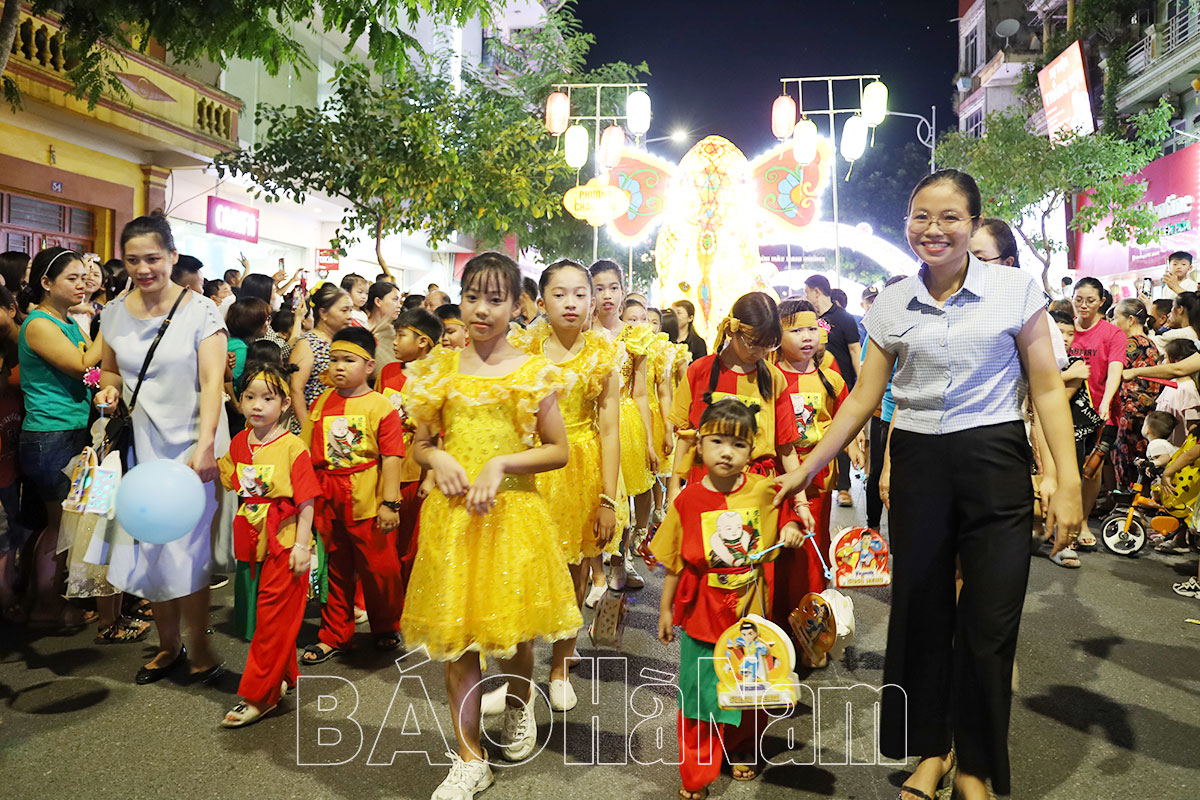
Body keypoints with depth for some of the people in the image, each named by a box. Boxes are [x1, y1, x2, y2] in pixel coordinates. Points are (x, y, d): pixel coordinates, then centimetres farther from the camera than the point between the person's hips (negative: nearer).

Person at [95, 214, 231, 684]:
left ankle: (198, 646, 19)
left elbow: (212, 381, -15)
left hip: (190, 446, -5)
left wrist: (204, 445, -27)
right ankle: (168, 645, 29)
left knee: (184, 551, -2)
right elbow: (109, 369, 20)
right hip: (140, 446, 5)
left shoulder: (201, 312, -8)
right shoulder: (115, 313, 6)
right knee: (148, 548, 11)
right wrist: (110, 388, -4)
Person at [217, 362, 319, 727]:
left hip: (285, 544, -6)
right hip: (254, 542, 6)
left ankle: (256, 696, 9)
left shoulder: (293, 447, -13)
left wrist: (301, 546, -15)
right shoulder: (238, 443, 5)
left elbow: (306, 502, -13)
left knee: (273, 617, 0)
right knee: (266, 614, 16)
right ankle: (284, 677, 33)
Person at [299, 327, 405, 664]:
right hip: (328, 501, 4)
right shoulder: (321, 404, 5)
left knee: (380, 567, 4)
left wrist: (390, 502, -14)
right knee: (336, 569, 15)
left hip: (368, 501, -4)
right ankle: (334, 634, 30)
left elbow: (391, 457, -10)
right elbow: (307, 451, 10)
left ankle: (386, 628, 28)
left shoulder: (380, 406, -8)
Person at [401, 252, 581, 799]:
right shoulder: (441, 369, 5)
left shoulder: (532, 372, -2)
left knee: (510, 630, 6)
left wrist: (500, 464, -14)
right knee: (455, 633, 4)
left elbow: (559, 451, -1)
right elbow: (420, 443, 12)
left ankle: (519, 704, 41)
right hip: (451, 512, 2)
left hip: (511, 510, -2)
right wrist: (439, 458, -10)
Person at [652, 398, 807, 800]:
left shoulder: (764, 491, -9)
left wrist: (791, 529, -11)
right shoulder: (688, 500, -9)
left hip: (750, 612, 1)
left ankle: (742, 751, 46)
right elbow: (674, 562, -1)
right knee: (701, 690, 7)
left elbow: (786, 518, 12)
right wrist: (665, 609, 4)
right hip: (702, 610, -1)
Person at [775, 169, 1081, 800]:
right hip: (917, 464, 2)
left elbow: (1047, 387, -1)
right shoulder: (892, 304, 4)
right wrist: (807, 469, 4)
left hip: (995, 463, -2)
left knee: (990, 621, 3)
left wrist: (1067, 480, -8)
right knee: (920, 607, 9)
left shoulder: (1016, 288, -2)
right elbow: (863, 397, 6)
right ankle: (929, 748, 31)